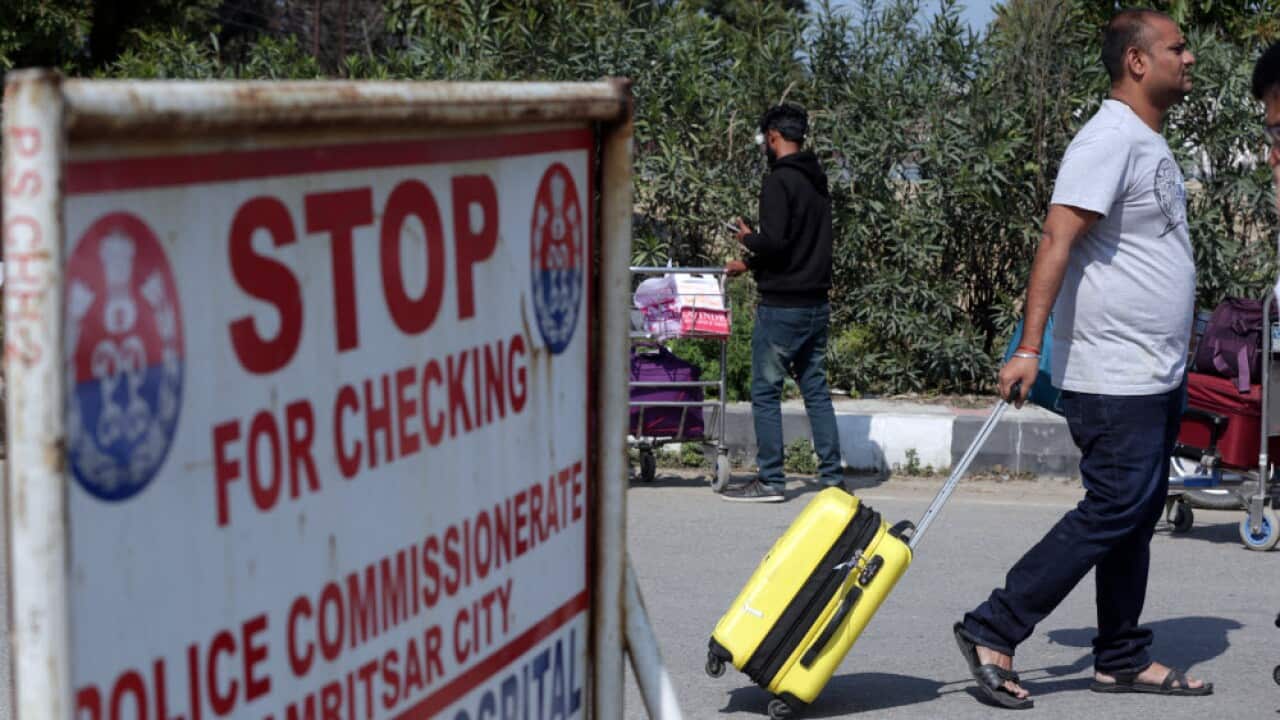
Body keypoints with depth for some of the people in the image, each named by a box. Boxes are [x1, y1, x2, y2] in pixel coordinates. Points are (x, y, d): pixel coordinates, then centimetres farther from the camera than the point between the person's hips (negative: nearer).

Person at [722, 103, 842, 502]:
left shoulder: (779, 182, -14)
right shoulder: (818, 182, 14)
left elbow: (774, 242, -23)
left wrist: (748, 238, -2)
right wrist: (750, 263, 24)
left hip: (782, 306, -8)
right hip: (817, 304, 8)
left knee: (766, 393, -1)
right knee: (816, 390, 12)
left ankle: (770, 480, 0)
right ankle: (832, 477, 13)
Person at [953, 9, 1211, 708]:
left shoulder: (1148, 143, 17)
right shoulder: (1109, 139, -15)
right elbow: (1057, 242, -23)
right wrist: (1029, 348, -30)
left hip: (1156, 375, 10)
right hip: (1116, 379, -10)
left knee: (1135, 517, 13)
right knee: (1112, 512, -10)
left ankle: (1123, 659, 20)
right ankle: (992, 631, -4)